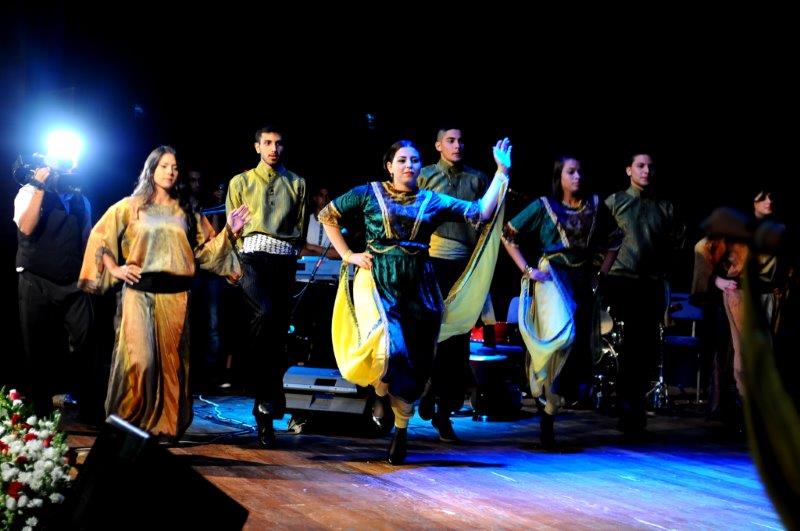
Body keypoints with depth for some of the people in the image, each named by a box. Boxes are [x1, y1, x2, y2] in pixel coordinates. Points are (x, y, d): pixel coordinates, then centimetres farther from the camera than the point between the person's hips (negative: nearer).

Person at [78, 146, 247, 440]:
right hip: (139, 292, -3)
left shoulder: (186, 212, 15)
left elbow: (206, 249, 14)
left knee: (171, 360, 3)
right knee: (139, 358, -10)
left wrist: (229, 232, 2)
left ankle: (166, 423, 12)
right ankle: (128, 423, 2)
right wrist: (114, 269, 0)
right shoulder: (131, 206, 7)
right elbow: (100, 236, 8)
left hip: (175, 294, 3)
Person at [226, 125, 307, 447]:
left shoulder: (296, 183, 19)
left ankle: (264, 414, 4)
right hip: (252, 255, -2)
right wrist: (239, 258, 0)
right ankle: (269, 394, -24)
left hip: (283, 259, 2)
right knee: (265, 313, -30)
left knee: (278, 331, -2)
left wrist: (291, 251, 5)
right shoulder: (241, 182, 16)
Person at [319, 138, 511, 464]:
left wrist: (502, 172, 0)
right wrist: (347, 254, 3)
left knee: (416, 360, 4)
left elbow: (481, 212, 4)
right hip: (378, 280, -3)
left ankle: (401, 431, 20)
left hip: (418, 284, 3)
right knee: (389, 348, -24)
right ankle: (380, 394, 11)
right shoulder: (369, 193, 5)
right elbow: (327, 215, 12)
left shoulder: (433, 201, 10)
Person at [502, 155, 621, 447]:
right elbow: (508, 235, 2)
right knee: (562, 334, -28)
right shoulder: (544, 206, 1)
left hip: (582, 281, 4)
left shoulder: (595, 206, 9)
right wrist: (527, 270, -5)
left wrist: (601, 274, 12)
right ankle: (548, 397, -11)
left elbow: (614, 241, 21)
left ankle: (549, 415, 14)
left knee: (578, 345, 3)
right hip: (552, 277, -4)